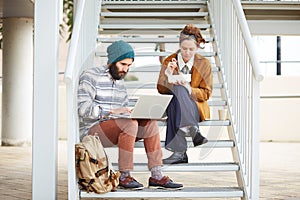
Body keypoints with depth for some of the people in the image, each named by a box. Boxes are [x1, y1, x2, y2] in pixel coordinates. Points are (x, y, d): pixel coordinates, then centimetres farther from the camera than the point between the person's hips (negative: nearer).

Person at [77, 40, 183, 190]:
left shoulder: (119, 81, 18)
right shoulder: (91, 76, -8)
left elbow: (124, 109, 22)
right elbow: (82, 107, -20)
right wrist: (111, 111, -28)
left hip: (117, 129, 8)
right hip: (91, 131, -8)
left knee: (150, 123, -12)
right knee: (130, 123, -32)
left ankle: (156, 176, -15)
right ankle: (125, 177, -27)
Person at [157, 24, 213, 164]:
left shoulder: (204, 64, 6)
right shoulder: (169, 61, 8)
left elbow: (206, 93, 4)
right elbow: (161, 89, 4)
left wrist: (189, 89, -16)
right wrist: (168, 74, -16)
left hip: (196, 108, -1)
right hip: (172, 105, 1)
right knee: (177, 90, -35)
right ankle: (193, 131, -48)